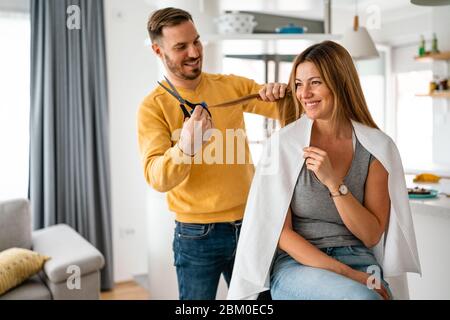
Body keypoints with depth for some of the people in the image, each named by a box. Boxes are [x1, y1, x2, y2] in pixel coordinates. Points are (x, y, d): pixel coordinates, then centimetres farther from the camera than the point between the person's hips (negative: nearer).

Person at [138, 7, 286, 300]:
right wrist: (185, 147, -39)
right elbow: (157, 178, -19)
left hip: (248, 225, 4)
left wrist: (282, 93, -17)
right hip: (197, 235, -3)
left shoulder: (233, 86, 3)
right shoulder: (153, 106, -9)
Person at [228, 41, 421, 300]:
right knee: (362, 296, -29)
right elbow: (281, 232, -6)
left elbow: (371, 236, -2)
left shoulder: (377, 147, -2)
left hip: (359, 263, 3)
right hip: (297, 263, -3)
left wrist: (333, 182, -16)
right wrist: (345, 274, -13)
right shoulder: (285, 142, -7)